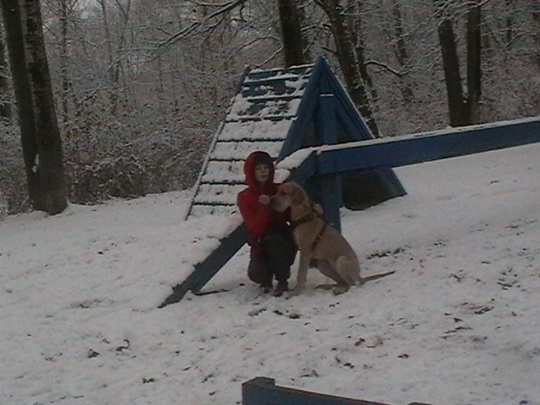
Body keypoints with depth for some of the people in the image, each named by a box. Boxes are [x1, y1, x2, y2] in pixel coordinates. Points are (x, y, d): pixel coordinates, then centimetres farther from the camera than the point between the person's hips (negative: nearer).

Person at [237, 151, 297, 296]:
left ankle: (282, 281, -15)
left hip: (283, 242, 1)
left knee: (273, 238, -35)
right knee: (256, 273, -31)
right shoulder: (244, 197, -4)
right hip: (261, 245, -1)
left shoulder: (279, 190, 2)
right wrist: (264, 208, -29)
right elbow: (255, 229, -13)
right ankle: (266, 279, 10)